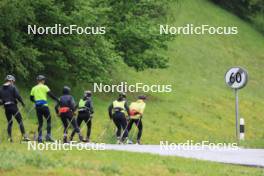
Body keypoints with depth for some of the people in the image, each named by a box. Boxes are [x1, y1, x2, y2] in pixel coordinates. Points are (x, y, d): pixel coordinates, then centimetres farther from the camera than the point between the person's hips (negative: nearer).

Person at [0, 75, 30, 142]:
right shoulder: (13, 87, -6)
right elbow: (17, 96, -13)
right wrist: (22, 102, 0)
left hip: (6, 107, 5)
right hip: (13, 106, -5)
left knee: (9, 122, 12)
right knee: (20, 121, 0)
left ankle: (10, 138, 8)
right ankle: (24, 136, -6)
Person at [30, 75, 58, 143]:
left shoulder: (34, 88, 13)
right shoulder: (44, 87, -1)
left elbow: (31, 98, 18)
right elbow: (50, 95, -9)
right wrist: (57, 100, -4)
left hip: (37, 106, 5)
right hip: (44, 105, -5)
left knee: (40, 122, 9)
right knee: (48, 120, 4)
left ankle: (39, 137, 3)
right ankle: (48, 136, -6)